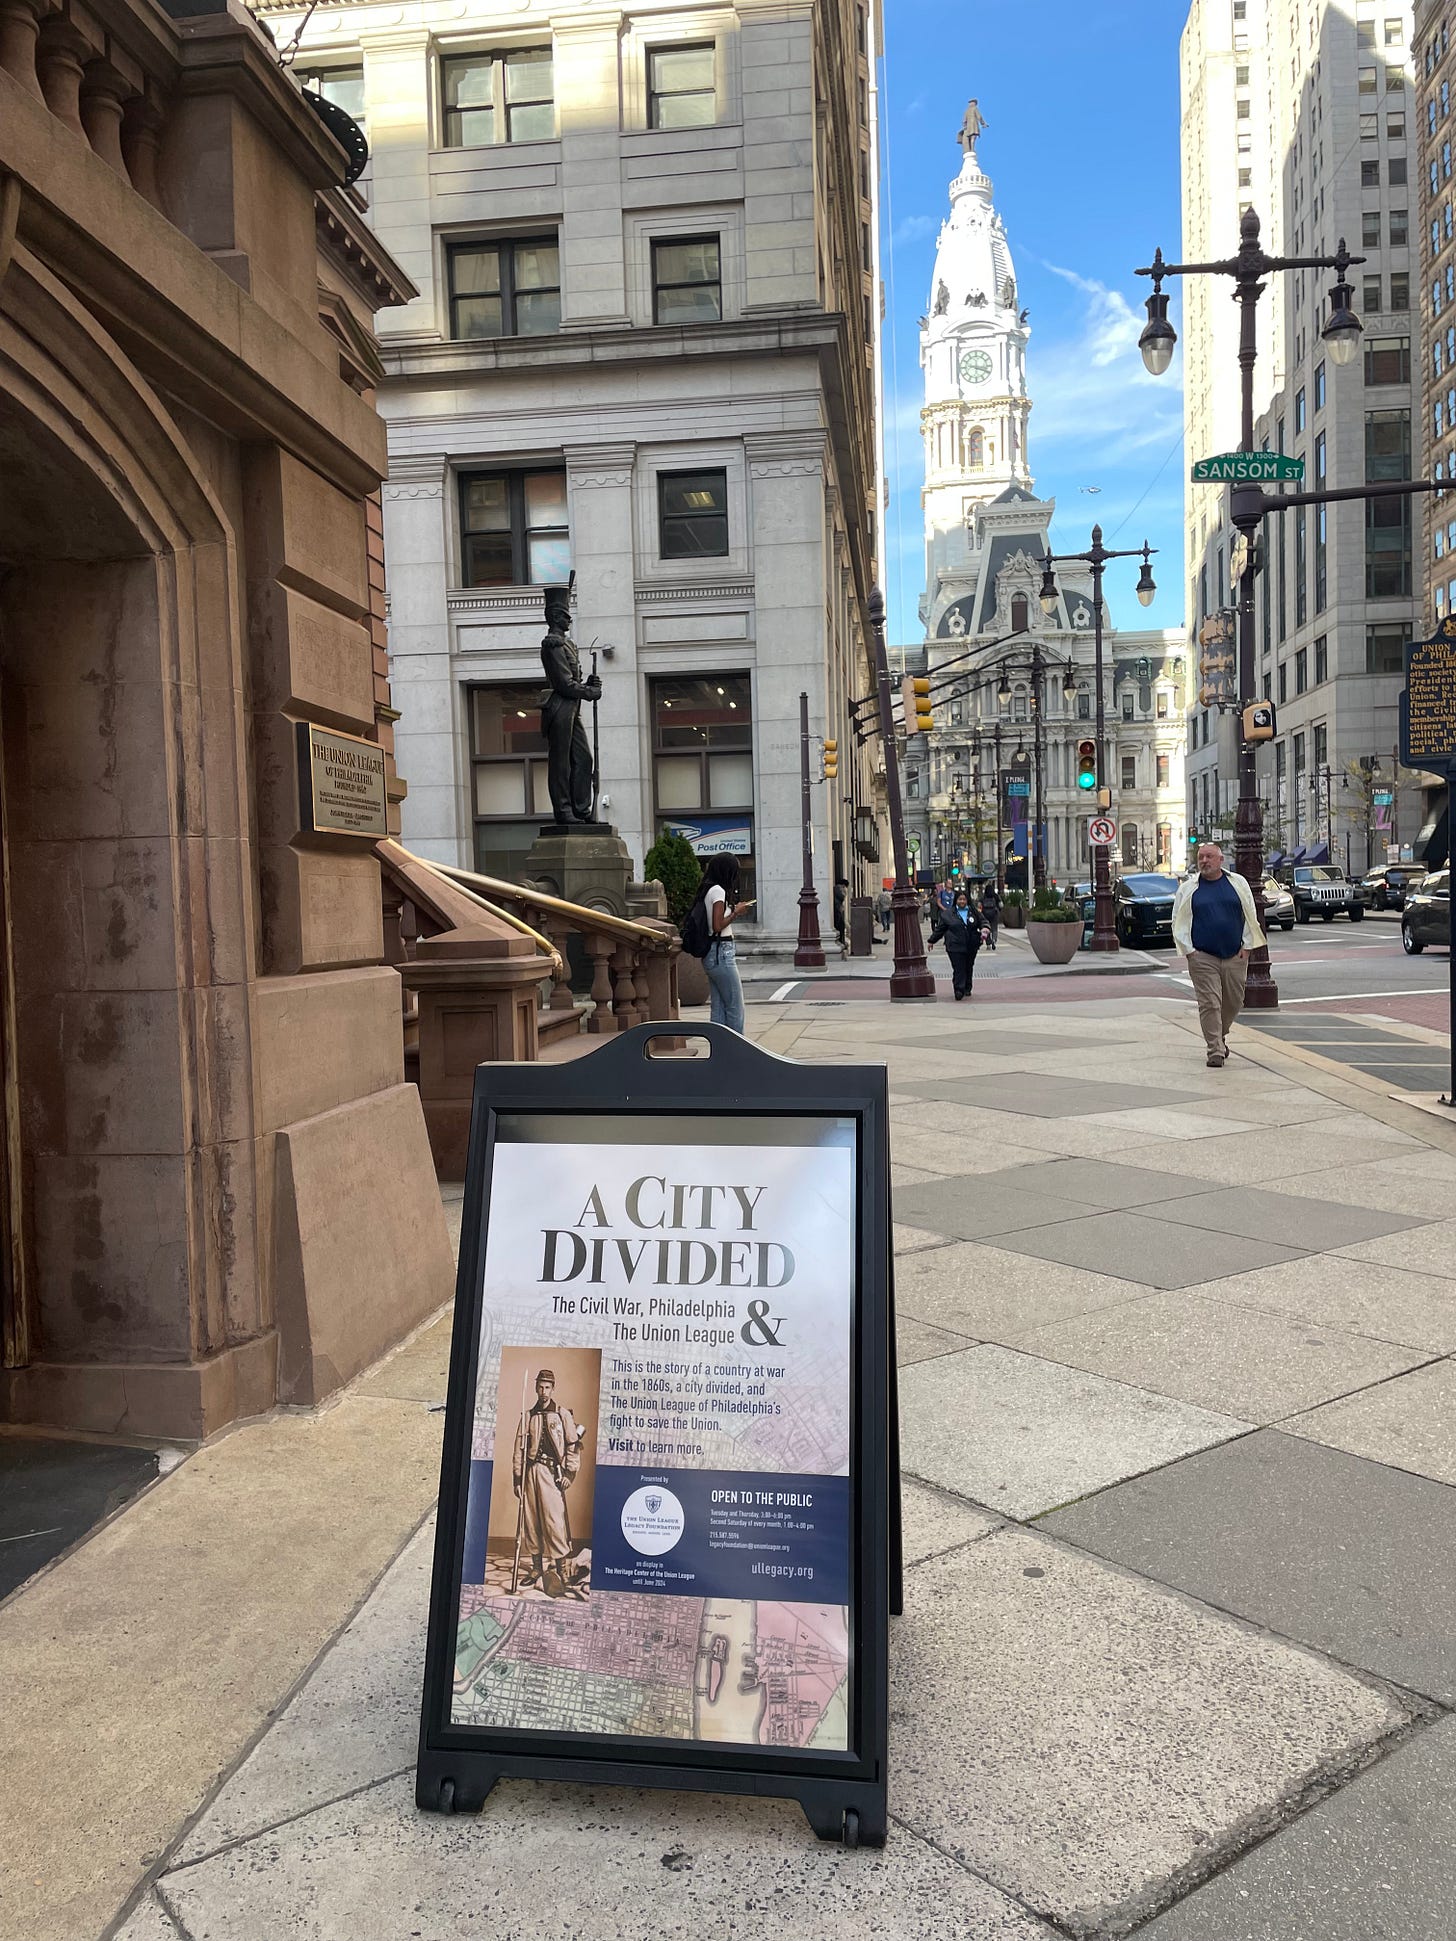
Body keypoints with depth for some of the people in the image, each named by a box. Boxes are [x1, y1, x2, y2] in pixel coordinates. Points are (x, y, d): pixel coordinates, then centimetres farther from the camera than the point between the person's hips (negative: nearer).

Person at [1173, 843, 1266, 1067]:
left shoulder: (1238, 884, 7)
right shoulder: (1187, 889, 4)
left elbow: (1250, 917, 9)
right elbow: (1179, 923, 4)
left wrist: (1246, 946, 2)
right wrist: (1188, 950, -4)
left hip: (1235, 956, 2)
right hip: (1202, 957, -2)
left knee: (1234, 1002, 10)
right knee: (1209, 1004, -8)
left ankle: (1220, 1036, 33)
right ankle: (1215, 1050, -4)